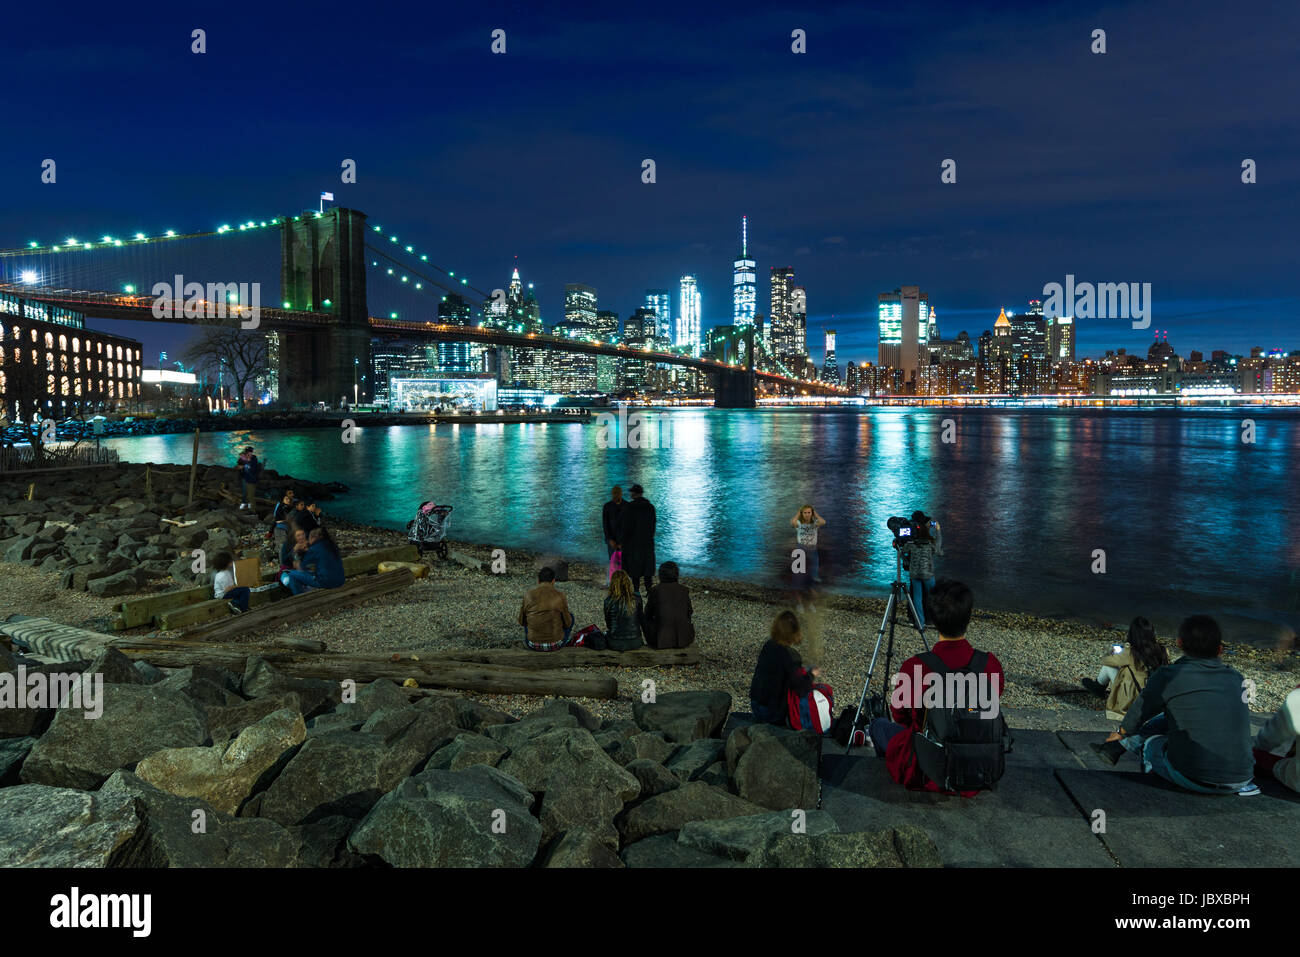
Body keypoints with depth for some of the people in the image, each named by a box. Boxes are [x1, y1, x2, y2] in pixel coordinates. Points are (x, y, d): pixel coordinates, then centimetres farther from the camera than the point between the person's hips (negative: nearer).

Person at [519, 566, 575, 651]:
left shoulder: (528, 596, -6)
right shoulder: (560, 596, -11)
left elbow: (522, 621, 7)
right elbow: (567, 623, -2)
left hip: (533, 645, 2)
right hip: (555, 645, -2)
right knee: (571, 617, 25)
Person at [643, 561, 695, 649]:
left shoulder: (655, 590, -9)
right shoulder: (684, 590, -4)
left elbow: (648, 614, 2)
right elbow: (689, 612, 9)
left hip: (661, 639, -1)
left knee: (647, 621, 28)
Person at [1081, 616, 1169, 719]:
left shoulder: (1130, 653, -24)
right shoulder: (1162, 650, -10)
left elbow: (1105, 661, -8)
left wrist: (1112, 654, 17)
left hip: (1133, 701, -6)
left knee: (1108, 666, 9)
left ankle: (1099, 686, 39)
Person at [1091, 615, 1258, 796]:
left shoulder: (1167, 676, -6)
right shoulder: (1235, 678, 7)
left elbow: (1139, 713, 10)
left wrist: (1121, 733, 30)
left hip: (1191, 780, -5)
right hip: (1240, 780, 5)